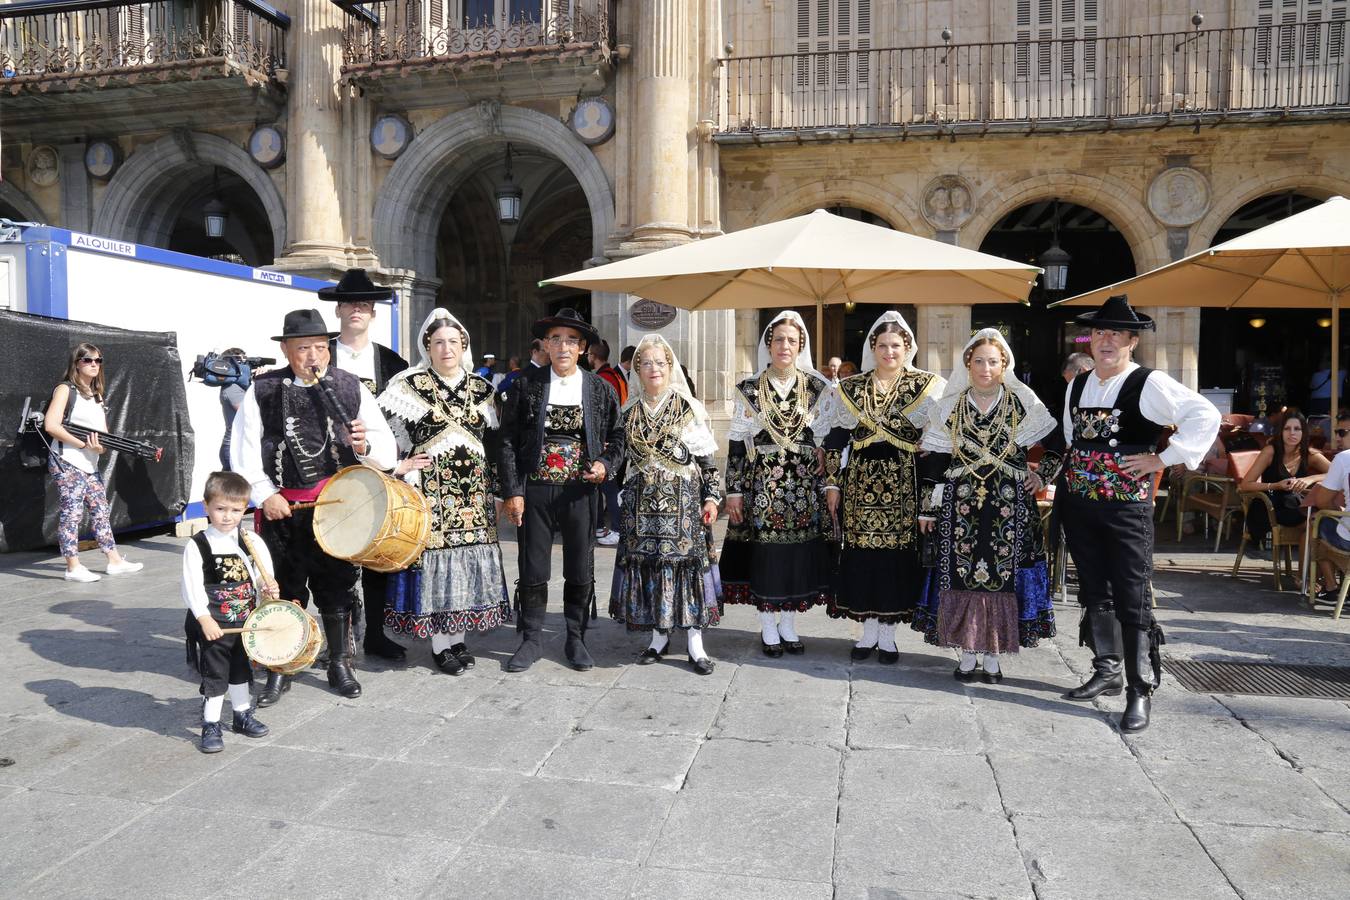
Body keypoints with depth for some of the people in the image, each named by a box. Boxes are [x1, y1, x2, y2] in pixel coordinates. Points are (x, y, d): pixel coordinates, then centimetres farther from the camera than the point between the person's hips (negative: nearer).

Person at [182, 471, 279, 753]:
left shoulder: (251, 542, -1)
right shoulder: (197, 546, -12)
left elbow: (263, 574, 10)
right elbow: (193, 586, -16)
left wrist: (270, 588, -11)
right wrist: (205, 619, -22)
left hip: (244, 622, 5)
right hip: (211, 625, -5)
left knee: (242, 670, 19)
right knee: (214, 675, 2)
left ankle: (242, 716, 36)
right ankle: (210, 726, 15)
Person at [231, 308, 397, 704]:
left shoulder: (350, 387, 2)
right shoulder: (263, 390, 0)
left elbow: (387, 451, 1)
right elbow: (244, 450, -2)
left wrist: (364, 445, -19)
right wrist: (265, 494, -10)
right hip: (281, 509, 0)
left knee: (337, 585, 11)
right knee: (283, 588, 9)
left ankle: (339, 664, 29)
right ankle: (279, 671, 25)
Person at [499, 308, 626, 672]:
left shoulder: (599, 388, 3)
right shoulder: (527, 385, 0)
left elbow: (617, 436, 11)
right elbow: (508, 441, 0)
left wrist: (606, 465, -8)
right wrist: (512, 491, -6)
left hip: (579, 491, 1)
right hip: (535, 490, -1)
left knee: (580, 572, 9)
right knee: (533, 570, 6)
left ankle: (576, 639, 25)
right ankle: (530, 640, 22)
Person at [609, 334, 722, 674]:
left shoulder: (689, 409, 1)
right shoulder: (630, 413, 11)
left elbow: (707, 458, 0)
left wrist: (711, 496, -6)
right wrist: (624, 497, 13)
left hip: (682, 500, -3)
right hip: (642, 502, 3)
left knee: (686, 561, -4)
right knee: (647, 564, 3)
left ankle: (695, 643, 4)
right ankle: (659, 637, 17)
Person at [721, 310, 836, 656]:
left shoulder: (816, 387, 4)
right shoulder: (750, 389, 1)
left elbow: (827, 439, 8)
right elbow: (736, 442, 0)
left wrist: (827, 485, -1)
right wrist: (733, 489, -3)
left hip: (803, 483, 1)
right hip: (762, 482, -1)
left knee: (798, 550, 5)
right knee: (765, 550, 1)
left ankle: (788, 624, 21)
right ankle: (768, 627, 16)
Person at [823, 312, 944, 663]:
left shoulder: (925, 386, 3)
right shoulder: (852, 388, 7)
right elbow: (837, 437, 8)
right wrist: (833, 483, 4)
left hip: (904, 483, -1)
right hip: (861, 479, 2)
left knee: (897, 553, 1)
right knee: (861, 553, 3)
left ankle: (888, 633, 14)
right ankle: (869, 630, 18)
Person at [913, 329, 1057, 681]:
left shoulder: (1023, 403, 2)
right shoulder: (950, 406, 4)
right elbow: (934, 459, 4)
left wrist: (1040, 474, 3)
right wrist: (928, 507, 2)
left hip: (1009, 505, -1)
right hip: (961, 503, 1)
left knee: (1003, 575, 1)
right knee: (961, 573, 0)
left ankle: (994, 656, 13)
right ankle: (967, 655, 13)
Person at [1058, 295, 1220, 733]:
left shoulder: (1149, 384, -9)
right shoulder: (1076, 385, 11)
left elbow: (1206, 416, -15)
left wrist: (1163, 458, -14)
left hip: (1127, 506, -6)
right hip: (1079, 504, 6)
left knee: (1132, 598, -4)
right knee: (1094, 593, 14)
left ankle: (1140, 691, 6)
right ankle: (1106, 673, 28)